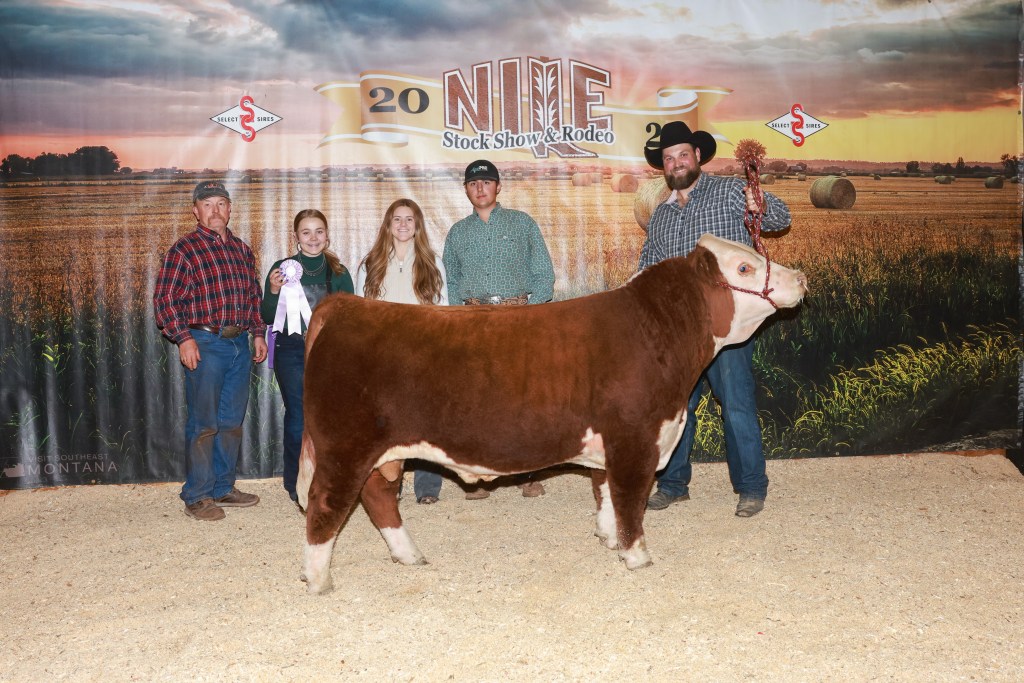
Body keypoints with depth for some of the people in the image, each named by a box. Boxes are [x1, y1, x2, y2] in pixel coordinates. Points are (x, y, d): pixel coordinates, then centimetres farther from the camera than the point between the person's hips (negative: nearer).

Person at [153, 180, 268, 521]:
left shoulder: (242, 250, 14)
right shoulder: (184, 249, -4)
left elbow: (254, 295, 22)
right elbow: (164, 299, -8)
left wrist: (257, 333, 14)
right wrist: (183, 338, -16)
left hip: (240, 343, 6)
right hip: (205, 343, -6)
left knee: (231, 422, 12)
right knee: (203, 424, -3)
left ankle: (223, 488, 23)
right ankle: (197, 497, 5)